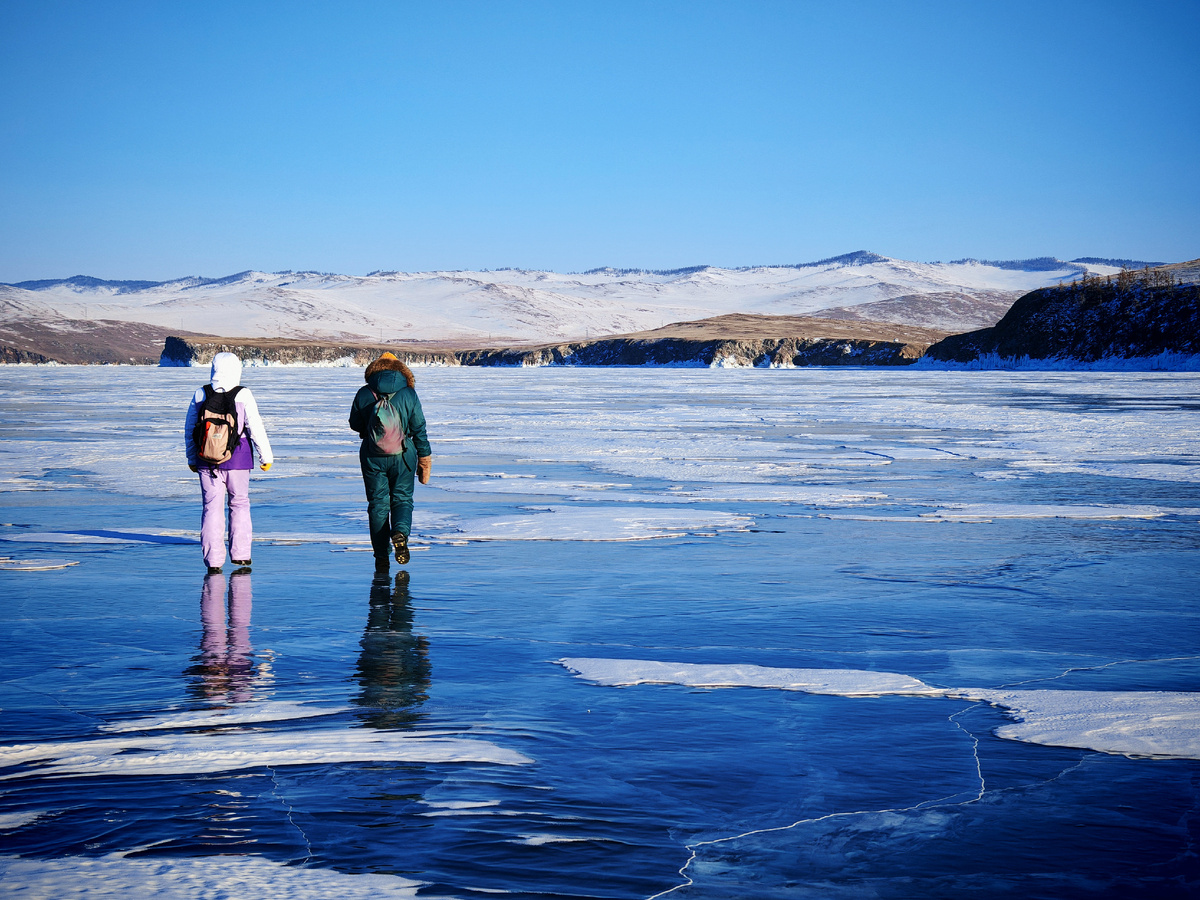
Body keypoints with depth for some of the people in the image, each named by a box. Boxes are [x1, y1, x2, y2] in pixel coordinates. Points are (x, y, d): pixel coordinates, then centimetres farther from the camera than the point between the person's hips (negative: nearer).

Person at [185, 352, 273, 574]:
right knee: (239, 504, 13)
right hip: (237, 460, -2)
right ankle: (240, 554, 14)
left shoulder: (200, 395, 3)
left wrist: (192, 459, 21)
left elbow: (189, 430, 10)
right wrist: (266, 457, 3)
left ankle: (213, 560, -1)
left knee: (212, 507, 4)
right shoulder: (243, 395, -6)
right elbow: (256, 428, -6)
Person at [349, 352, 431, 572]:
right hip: (402, 456, 0)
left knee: (378, 504, 7)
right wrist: (424, 458, 7)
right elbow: (419, 430, -1)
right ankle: (400, 532, -18)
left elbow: (355, 424, 7)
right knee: (402, 498, 12)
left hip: (372, 457, 0)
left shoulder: (364, 394, -3)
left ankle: (381, 556, 6)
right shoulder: (408, 394, -3)